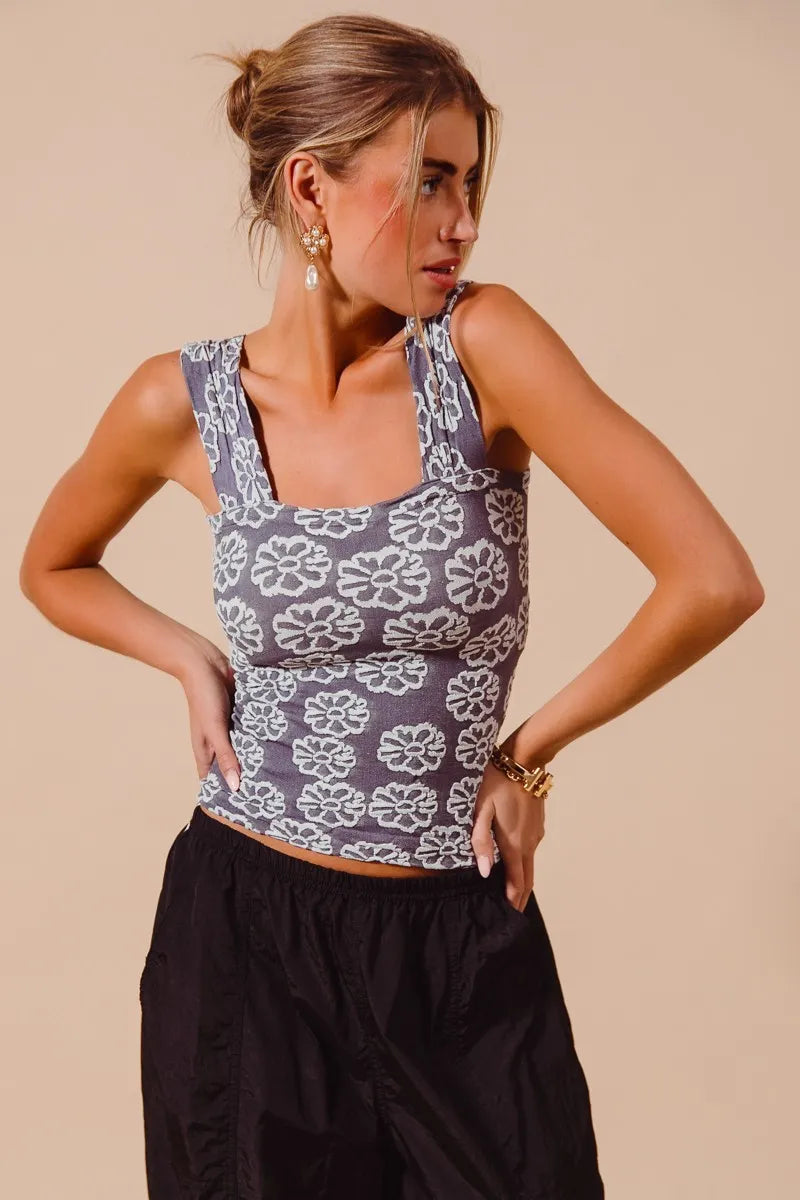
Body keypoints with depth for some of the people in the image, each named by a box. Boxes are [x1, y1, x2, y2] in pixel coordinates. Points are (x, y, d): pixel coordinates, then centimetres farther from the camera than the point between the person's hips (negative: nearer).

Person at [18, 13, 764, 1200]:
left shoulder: (485, 346, -11)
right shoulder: (183, 403, -6)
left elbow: (716, 582, -15)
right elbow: (54, 567, 15)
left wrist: (528, 751, -6)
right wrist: (192, 660, -1)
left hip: (464, 937, 0)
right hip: (247, 925, 1)